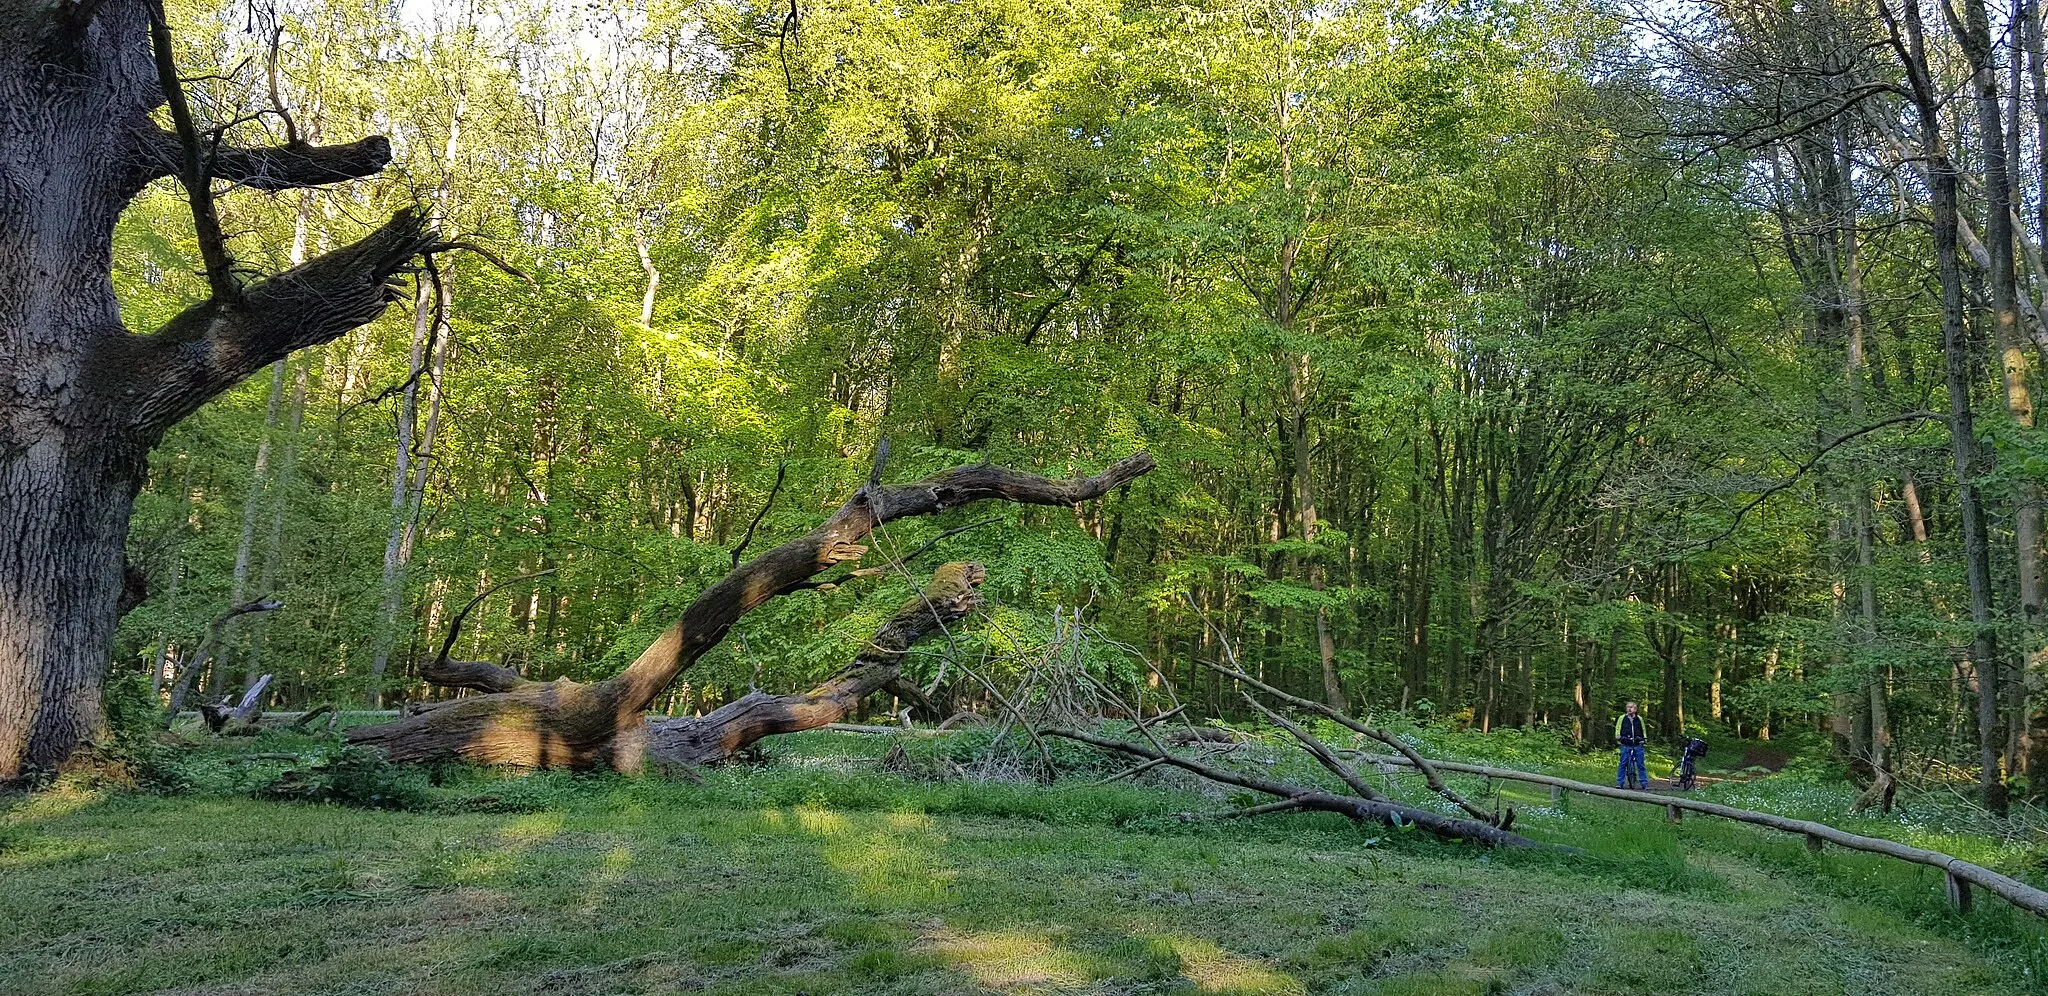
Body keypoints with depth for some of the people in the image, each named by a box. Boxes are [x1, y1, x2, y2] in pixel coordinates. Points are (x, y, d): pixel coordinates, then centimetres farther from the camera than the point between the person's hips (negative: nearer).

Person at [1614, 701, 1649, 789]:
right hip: (1626, 745, -1)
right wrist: (1618, 737, -10)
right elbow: (1618, 729, 7)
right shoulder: (1622, 718, 7)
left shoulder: (1639, 719, 11)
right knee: (1623, 764, -3)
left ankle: (1644, 784, 6)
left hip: (1638, 745, 1)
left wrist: (1645, 739, 6)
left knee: (1640, 764, 1)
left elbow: (1643, 730, 20)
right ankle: (1619, 783, 2)